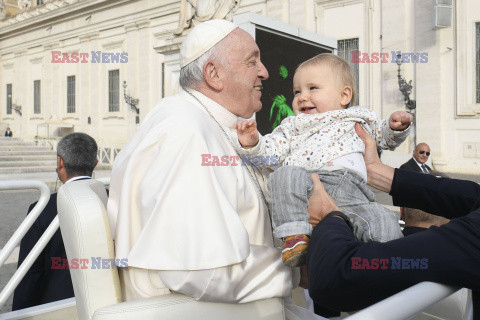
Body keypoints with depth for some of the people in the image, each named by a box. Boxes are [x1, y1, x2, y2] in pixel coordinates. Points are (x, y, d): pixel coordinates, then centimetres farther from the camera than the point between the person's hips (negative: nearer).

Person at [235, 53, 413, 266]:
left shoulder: (356, 119, 31)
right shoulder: (292, 125, 30)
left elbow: (384, 137, 37)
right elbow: (270, 151, 19)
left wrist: (395, 126, 15)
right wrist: (253, 144, -1)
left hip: (348, 184, 0)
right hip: (304, 184, 0)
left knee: (384, 224, -24)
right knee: (286, 175, -34)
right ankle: (295, 234, -31)